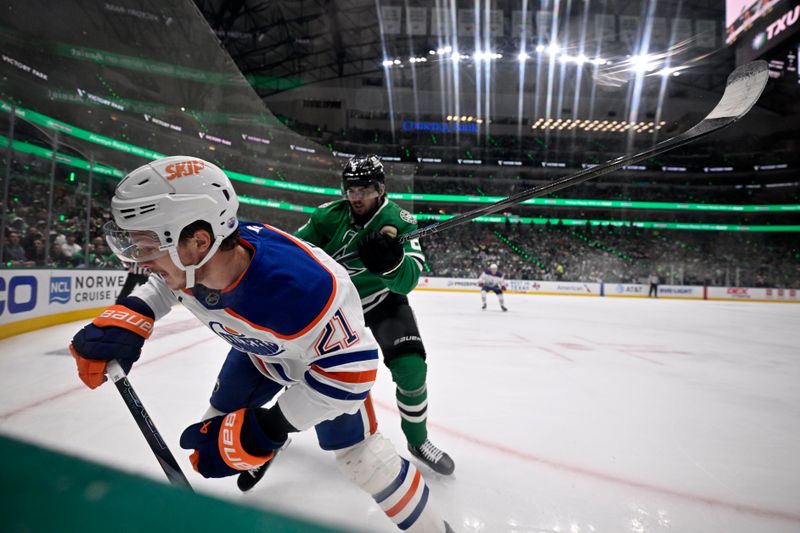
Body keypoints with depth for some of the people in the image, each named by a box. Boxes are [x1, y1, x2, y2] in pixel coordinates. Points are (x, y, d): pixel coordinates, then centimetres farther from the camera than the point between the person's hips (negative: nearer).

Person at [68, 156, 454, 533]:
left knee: (353, 448, -11)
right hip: (259, 346, 7)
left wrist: (267, 427, -34)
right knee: (220, 424, 16)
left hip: (331, 348, -6)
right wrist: (126, 319, -17)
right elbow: (163, 282, 3)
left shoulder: (294, 282, -47)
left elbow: (350, 365, -37)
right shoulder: (190, 261, -24)